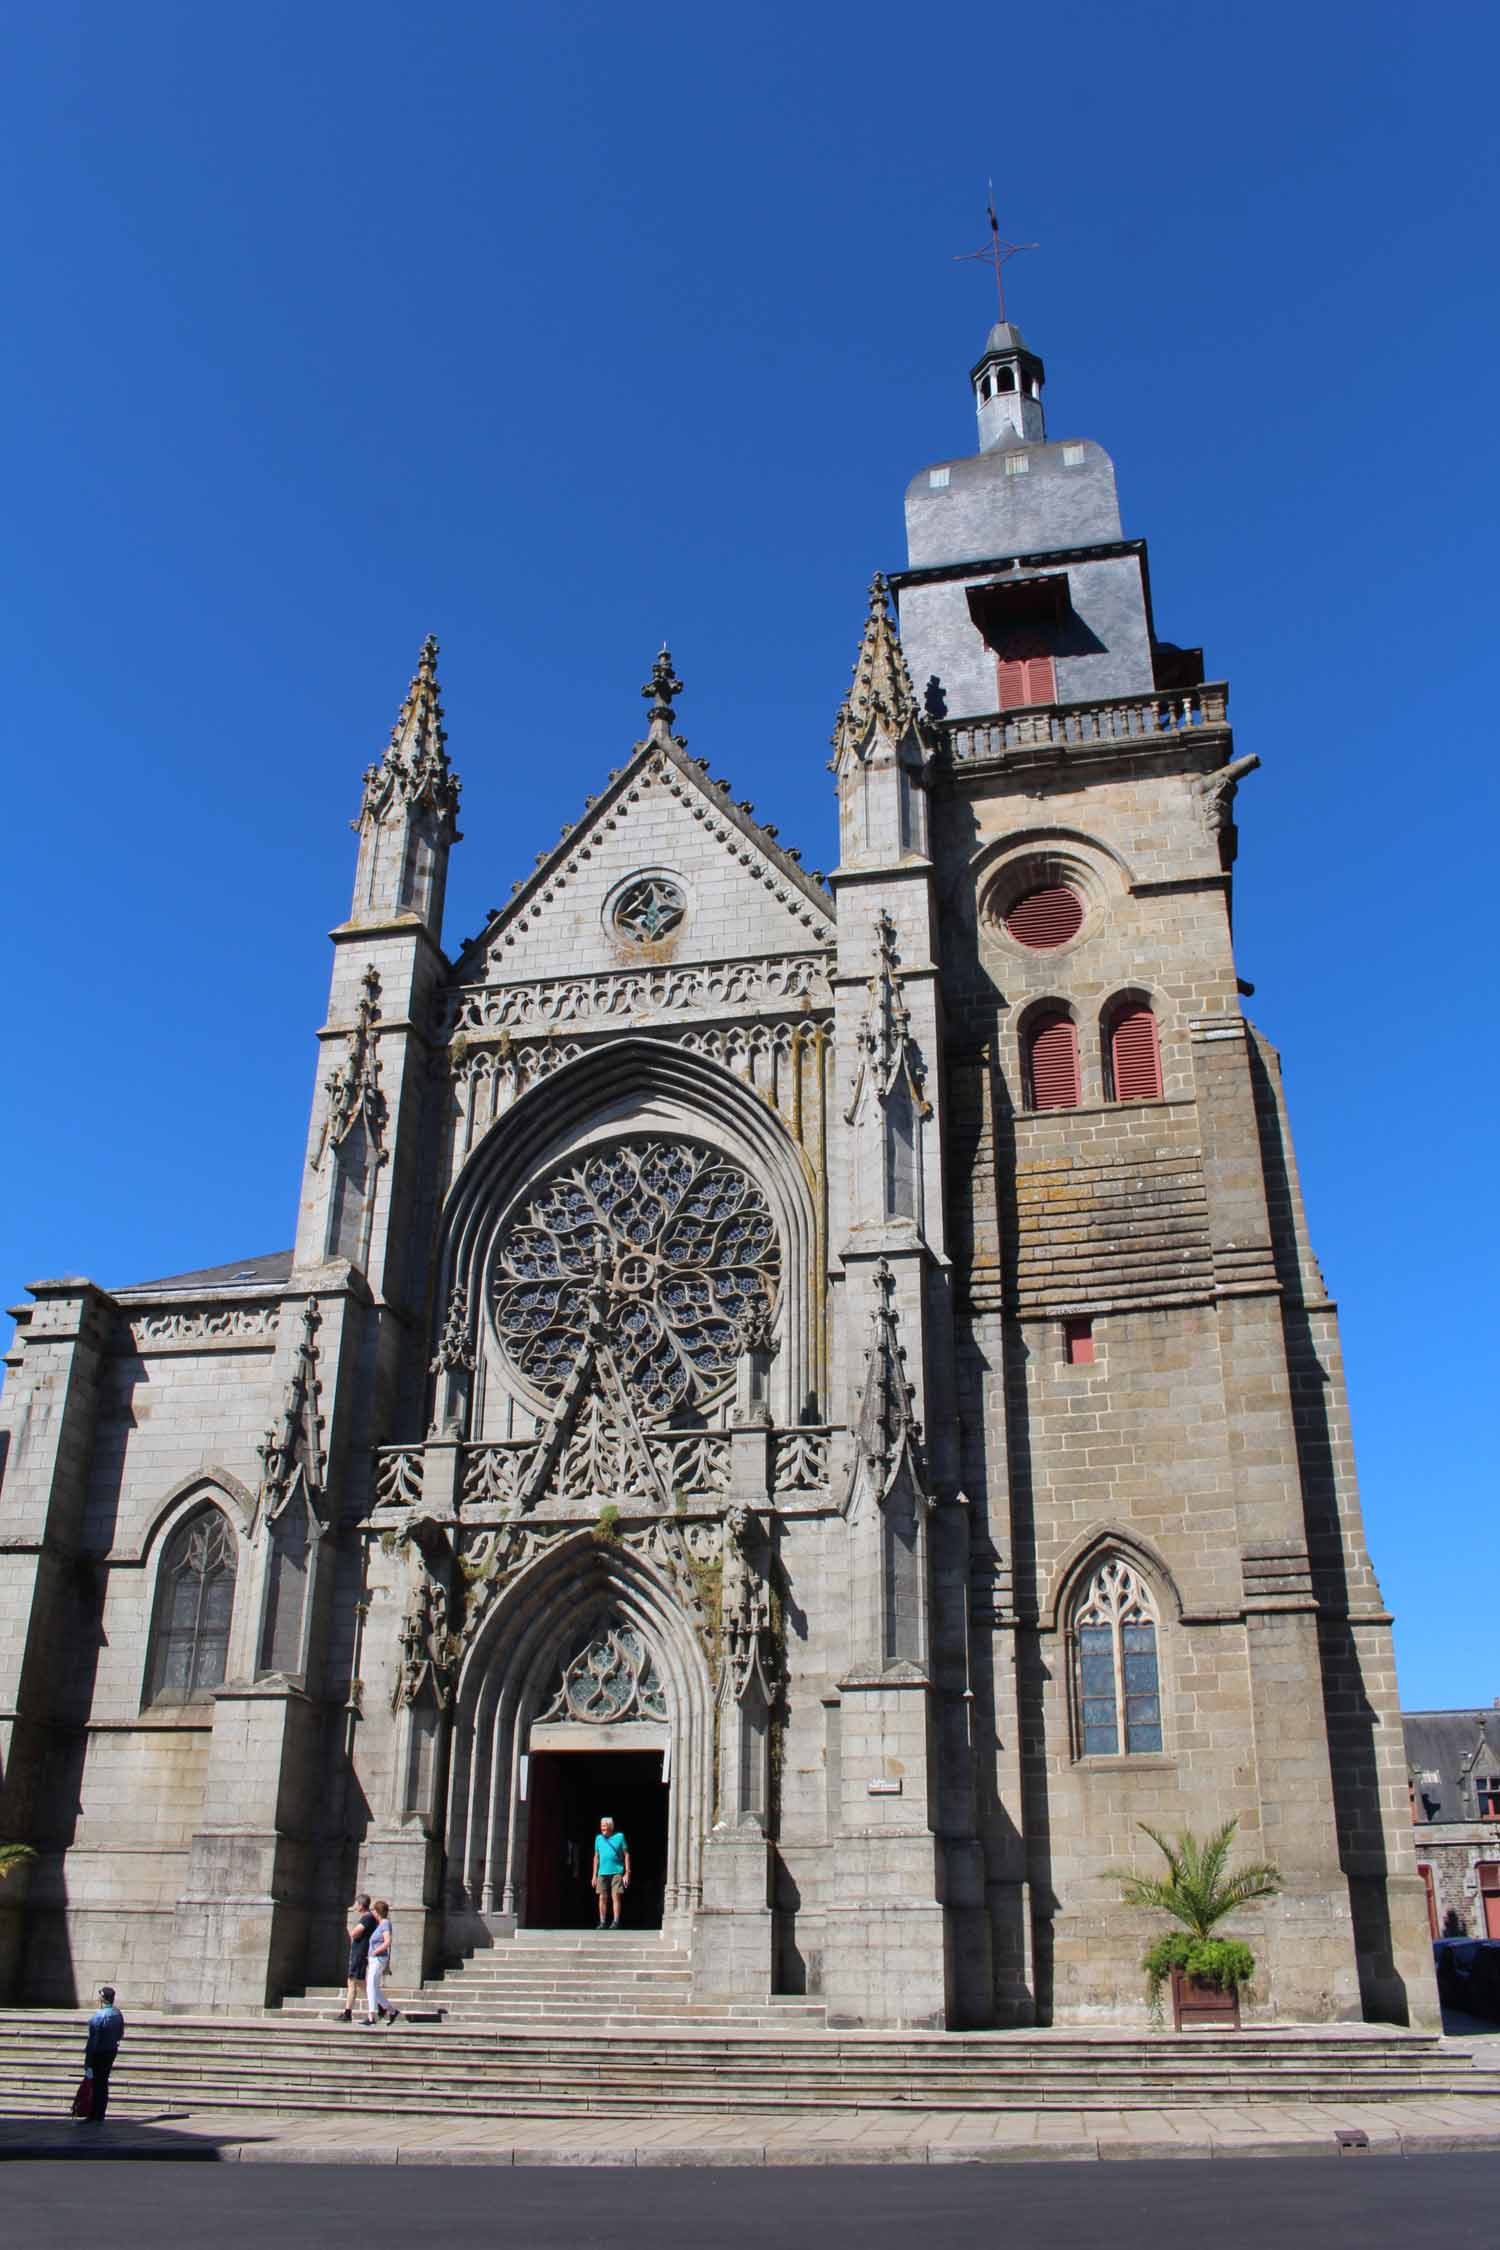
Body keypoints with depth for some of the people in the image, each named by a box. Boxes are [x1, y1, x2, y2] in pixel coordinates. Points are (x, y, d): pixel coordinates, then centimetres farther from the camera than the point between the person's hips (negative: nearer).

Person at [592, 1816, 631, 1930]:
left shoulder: (619, 1837, 2)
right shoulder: (598, 1838, 12)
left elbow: (626, 1855, 2)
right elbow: (596, 1857, 16)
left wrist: (627, 1873, -4)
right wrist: (594, 1875, 12)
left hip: (616, 1872, -3)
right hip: (603, 1873, 3)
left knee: (616, 1897, -7)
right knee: (602, 1898, 3)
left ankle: (616, 1922, -5)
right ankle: (603, 1922, 11)